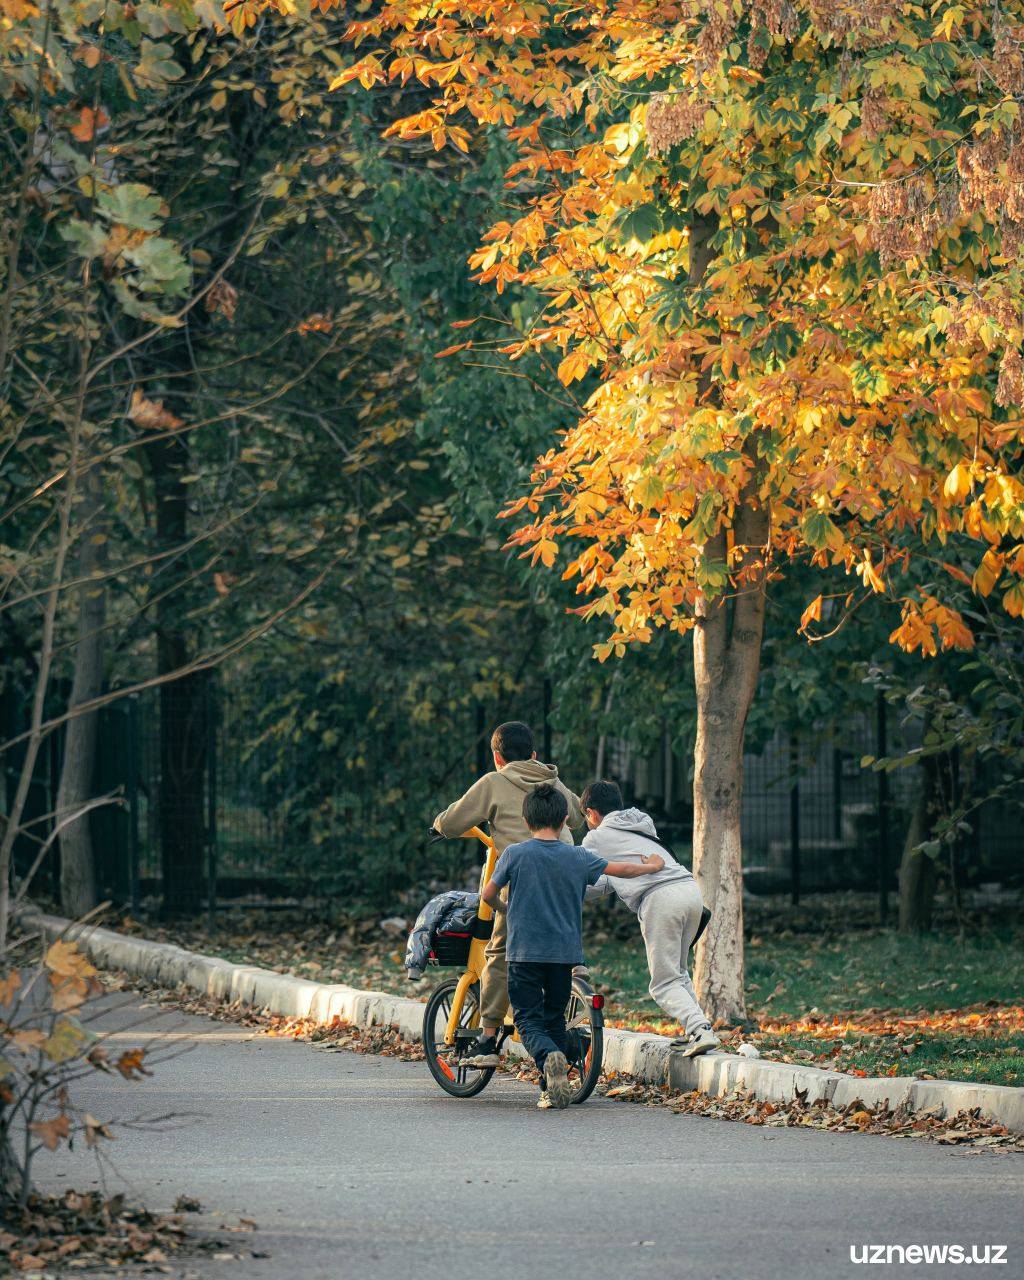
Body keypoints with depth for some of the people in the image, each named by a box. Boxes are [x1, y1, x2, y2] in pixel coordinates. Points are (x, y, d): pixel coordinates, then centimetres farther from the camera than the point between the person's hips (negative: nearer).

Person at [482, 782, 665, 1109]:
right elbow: (623, 869, 12)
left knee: (528, 1021, 1)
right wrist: (653, 866, 32)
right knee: (554, 1018, 18)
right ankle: (552, 1089, 15)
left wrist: (503, 909, 28)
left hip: (525, 952, -3)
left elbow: (488, 894, 5)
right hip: (565, 953, 3)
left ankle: (550, 1057, -30)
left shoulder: (515, 854, -5)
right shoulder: (577, 857, 1)